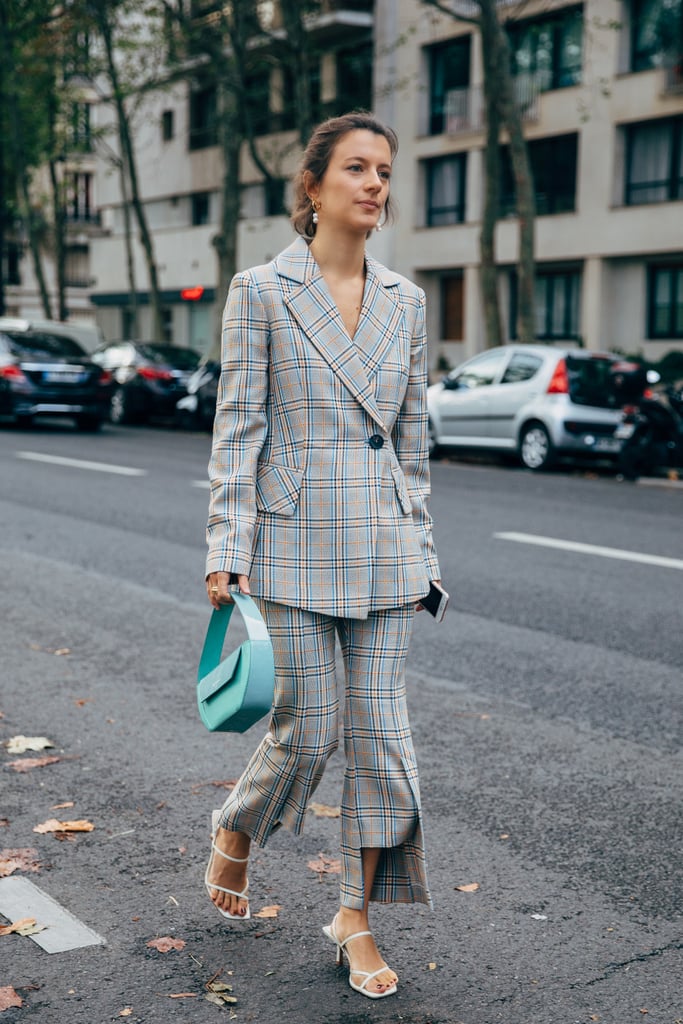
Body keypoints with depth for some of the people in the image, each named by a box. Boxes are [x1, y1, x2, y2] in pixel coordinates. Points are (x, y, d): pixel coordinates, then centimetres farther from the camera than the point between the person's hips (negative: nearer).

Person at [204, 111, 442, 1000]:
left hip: (382, 544, 4)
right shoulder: (260, 291, -3)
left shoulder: (405, 301, 9)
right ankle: (236, 832, 34)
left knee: (381, 728, 4)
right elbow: (237, 427, -5)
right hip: (293, 538, -4)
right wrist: (227, 550, -10)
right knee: (309, 729, 2)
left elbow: (413, 435, 12)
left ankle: (357, 916, 19)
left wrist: (421, 548, 12)